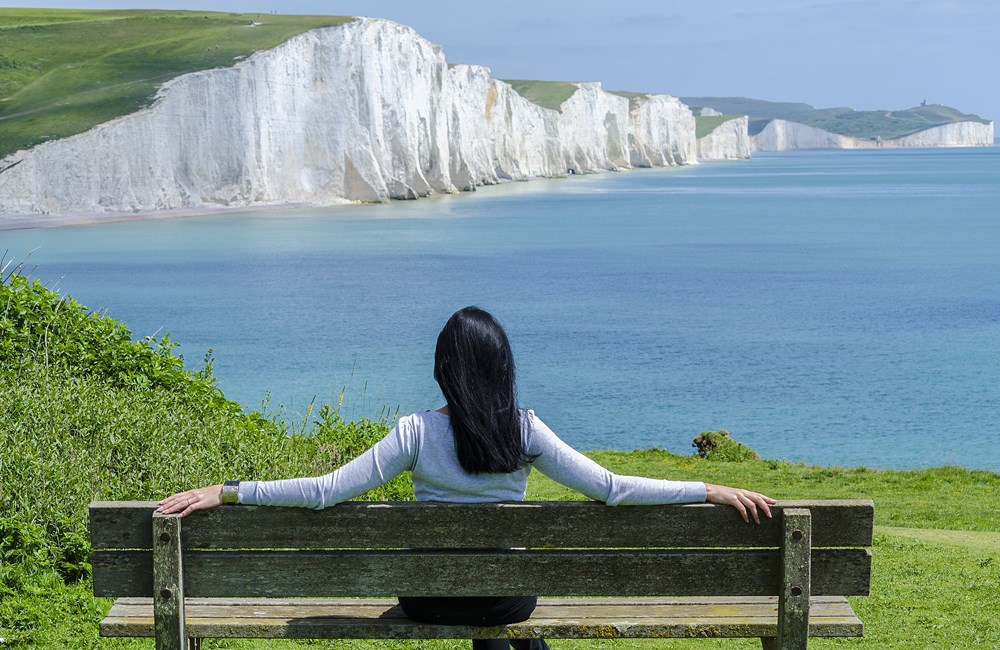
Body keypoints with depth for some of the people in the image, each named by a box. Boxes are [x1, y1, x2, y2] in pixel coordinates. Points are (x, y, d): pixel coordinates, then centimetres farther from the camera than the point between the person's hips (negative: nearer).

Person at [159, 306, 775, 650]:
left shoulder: (417, 434, -18)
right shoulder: (525, 432, -16)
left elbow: (325, 491, -19)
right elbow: (611, 488, -16)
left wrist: (225, 492, -13)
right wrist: (712, 491, -10)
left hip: (428, 597, 0)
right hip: (508, 596, 0)